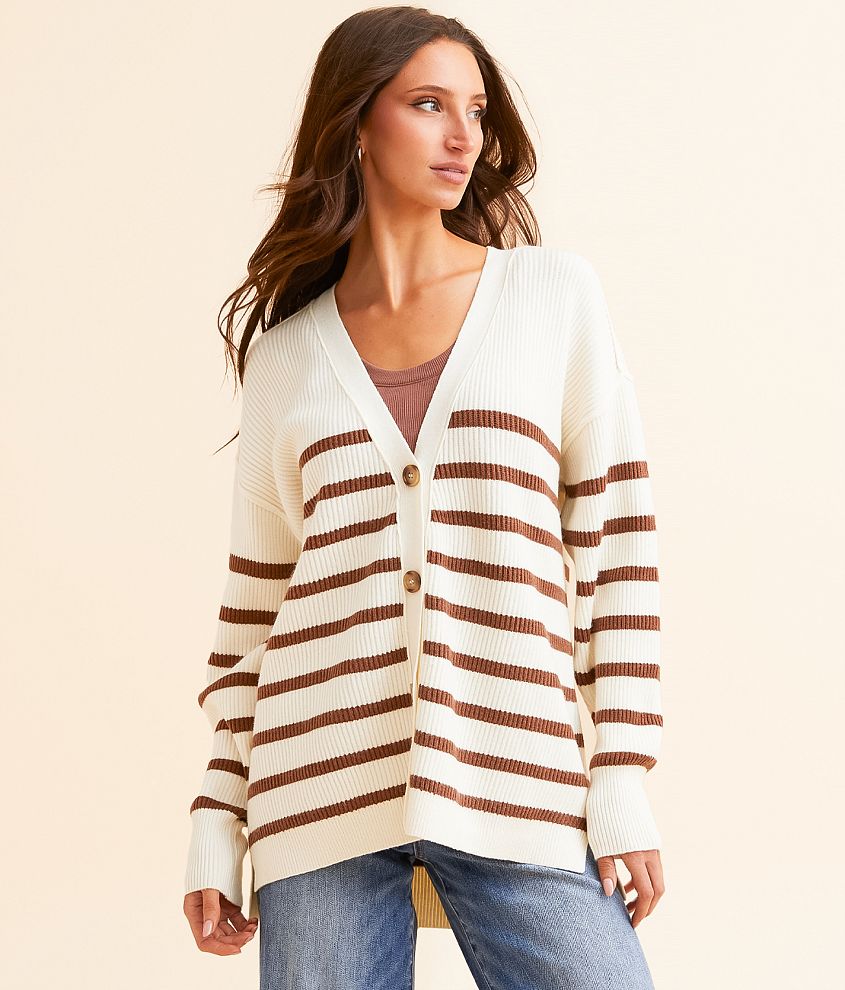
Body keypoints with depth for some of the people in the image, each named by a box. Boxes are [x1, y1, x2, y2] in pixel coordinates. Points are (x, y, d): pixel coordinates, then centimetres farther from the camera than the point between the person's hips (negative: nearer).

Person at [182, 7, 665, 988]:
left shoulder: (554, 294, 6)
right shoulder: (285, 350, 10)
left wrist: (623, 787, -2)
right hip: (324, 786, 1)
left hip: (517, 780, -1)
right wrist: (216, 825, 11)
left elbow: (615, 537, 4)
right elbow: (255, 602, 14)